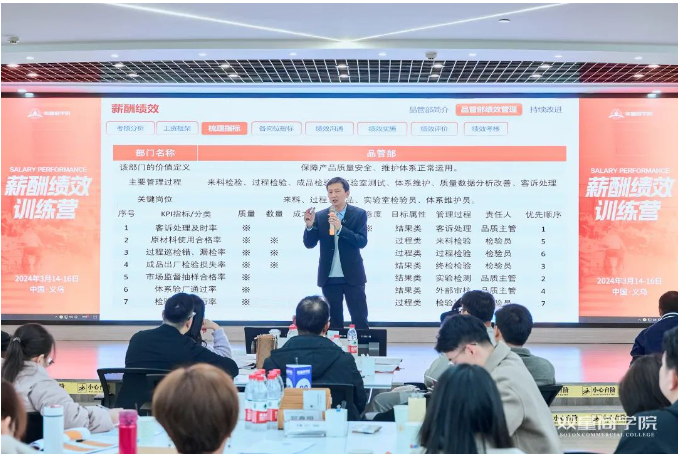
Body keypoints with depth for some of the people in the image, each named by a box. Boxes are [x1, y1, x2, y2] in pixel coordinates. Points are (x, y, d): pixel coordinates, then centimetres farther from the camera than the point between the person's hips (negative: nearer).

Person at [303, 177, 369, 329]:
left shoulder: (359, 214, -1)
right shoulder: (320, 216, 4)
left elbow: (362, 242, -12)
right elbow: (309, 244, 1)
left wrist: (340, 228, -25)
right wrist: (309, 225, -18)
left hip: (352, 276, -2)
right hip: (329, 277, 2)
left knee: (360, 320, 0)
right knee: (334, 321, 9)